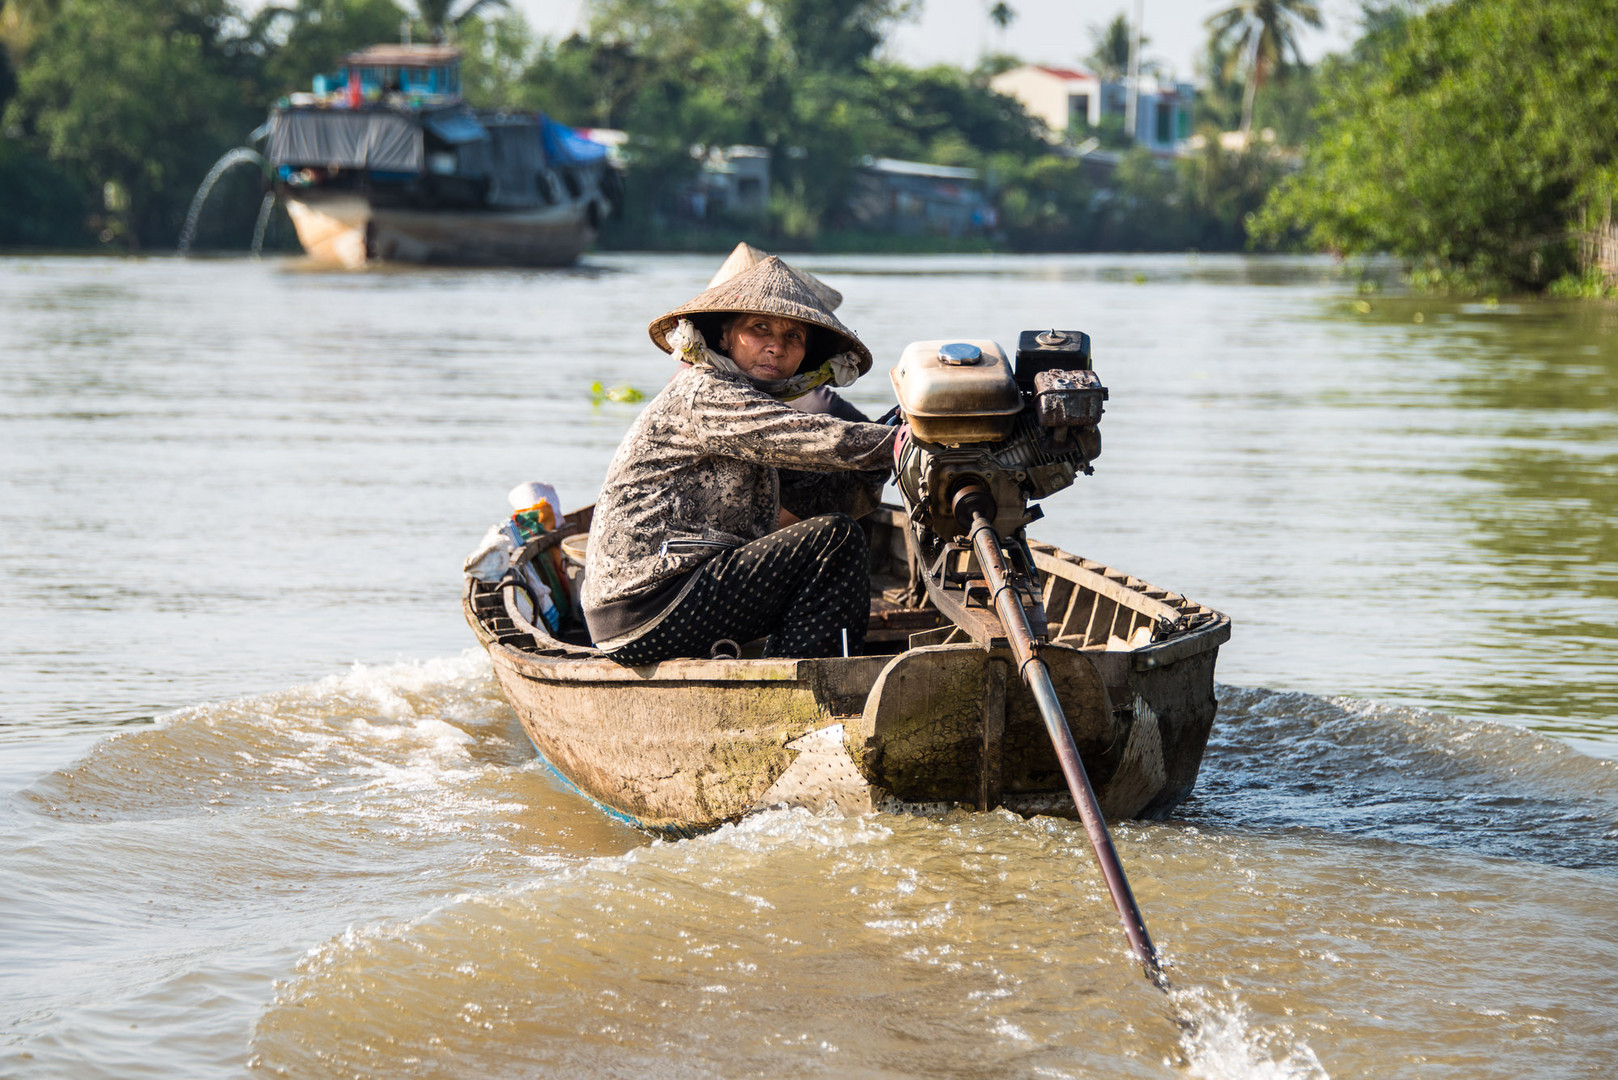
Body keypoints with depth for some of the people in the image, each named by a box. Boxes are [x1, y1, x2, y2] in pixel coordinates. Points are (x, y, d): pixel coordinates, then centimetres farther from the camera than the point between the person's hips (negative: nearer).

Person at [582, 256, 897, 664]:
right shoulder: (705, 395, -11)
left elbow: (816, 497, 11)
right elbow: (826, 441, -22)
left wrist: (874, 470, -6)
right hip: (651, 611, -11)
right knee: (836, 539, -14)